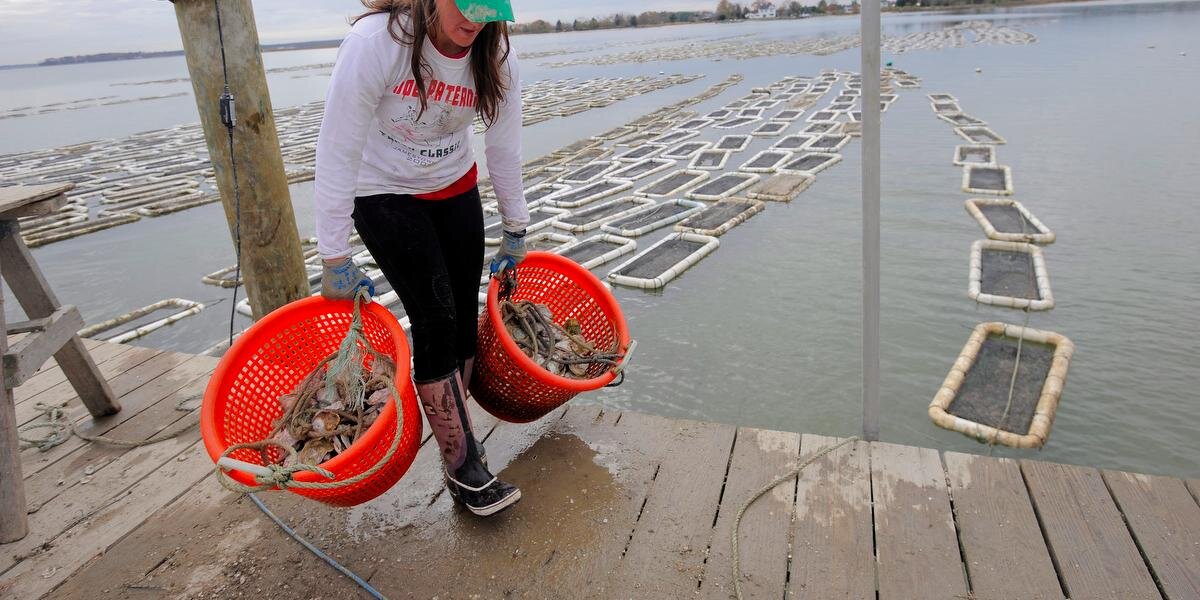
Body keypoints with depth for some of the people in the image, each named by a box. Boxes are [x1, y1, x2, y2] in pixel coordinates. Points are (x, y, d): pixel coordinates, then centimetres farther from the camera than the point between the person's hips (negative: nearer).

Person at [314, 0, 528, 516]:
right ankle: (464, 468, 0)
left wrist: (515, 229, 5)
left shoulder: (495, 54, -14)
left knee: (464, 317, 1)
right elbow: (337, 151, -24)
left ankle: (451, 427, 19)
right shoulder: (375, 42, -28)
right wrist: (335, 258, -21)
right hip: (385, 197, -5)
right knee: (435, 320, -10)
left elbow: (503, 149, -3)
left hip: (455, 190, 5)